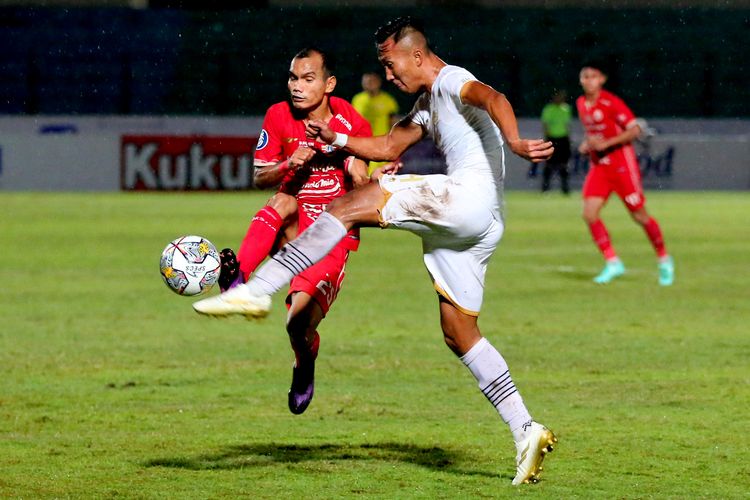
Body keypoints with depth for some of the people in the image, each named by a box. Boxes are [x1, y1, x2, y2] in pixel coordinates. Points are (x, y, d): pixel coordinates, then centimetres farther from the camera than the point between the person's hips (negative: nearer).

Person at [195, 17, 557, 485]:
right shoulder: (427, 104, 30)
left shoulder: (450, 81, 0)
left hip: (470, 196, -10)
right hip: (475, 229, 10)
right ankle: (527, 433, 2)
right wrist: (337, 139, 27)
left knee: (346, 208, -14)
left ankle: (256, 290, -23)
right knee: (460, 336, 7)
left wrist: (514, 141, -40)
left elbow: (493, 99, -21)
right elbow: (389, 146, 41)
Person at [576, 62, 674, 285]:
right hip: (598, 167, 6)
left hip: (622, 165, -6)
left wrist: (605, 143, -24)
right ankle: (612, 263, -1)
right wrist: (586, 144, 2)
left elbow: (634, 130, -18)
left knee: (639, 215, 0)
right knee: (589, 214, -11)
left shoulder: (611, 102, -15)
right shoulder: (581, 104, 6)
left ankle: (664, 260, 20)